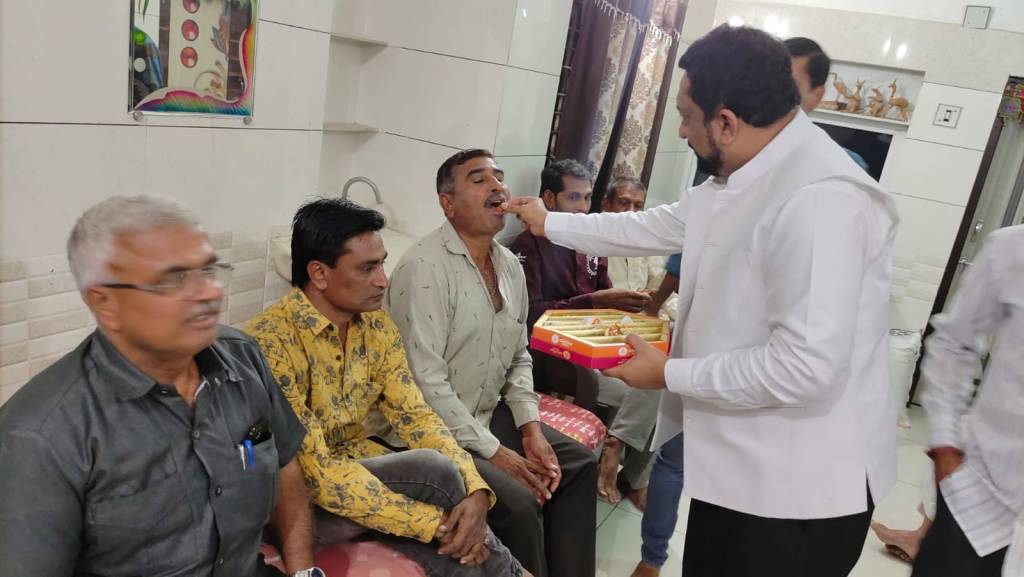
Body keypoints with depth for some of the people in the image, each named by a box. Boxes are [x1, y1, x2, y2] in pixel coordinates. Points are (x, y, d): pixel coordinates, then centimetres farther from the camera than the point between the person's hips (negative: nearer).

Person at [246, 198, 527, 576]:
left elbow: (413, 415, -2)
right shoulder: (271, 343, -24)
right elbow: (313, 471, -27)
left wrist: (476, 490, -20)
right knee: (437, 471, -24)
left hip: (359, 467, 6)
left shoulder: (377, 326, -1)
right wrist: (435, 523, -27)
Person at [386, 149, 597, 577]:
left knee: (579, 464, 7)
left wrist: (530, 427, -1)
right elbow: (426, 383, -24)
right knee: (518, 502, -22)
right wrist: (492, 452, -20)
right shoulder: (425, 268, -21)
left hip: (490, 413, 9)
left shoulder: (510, 265, 6)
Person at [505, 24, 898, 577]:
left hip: (800, 489, -9)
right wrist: (550, 223, 24)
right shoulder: (738, 181, 6)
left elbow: (807, 368, -31)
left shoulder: (819, 199, -27)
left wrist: (670, 373, -19)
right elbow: (654, 227, 20)